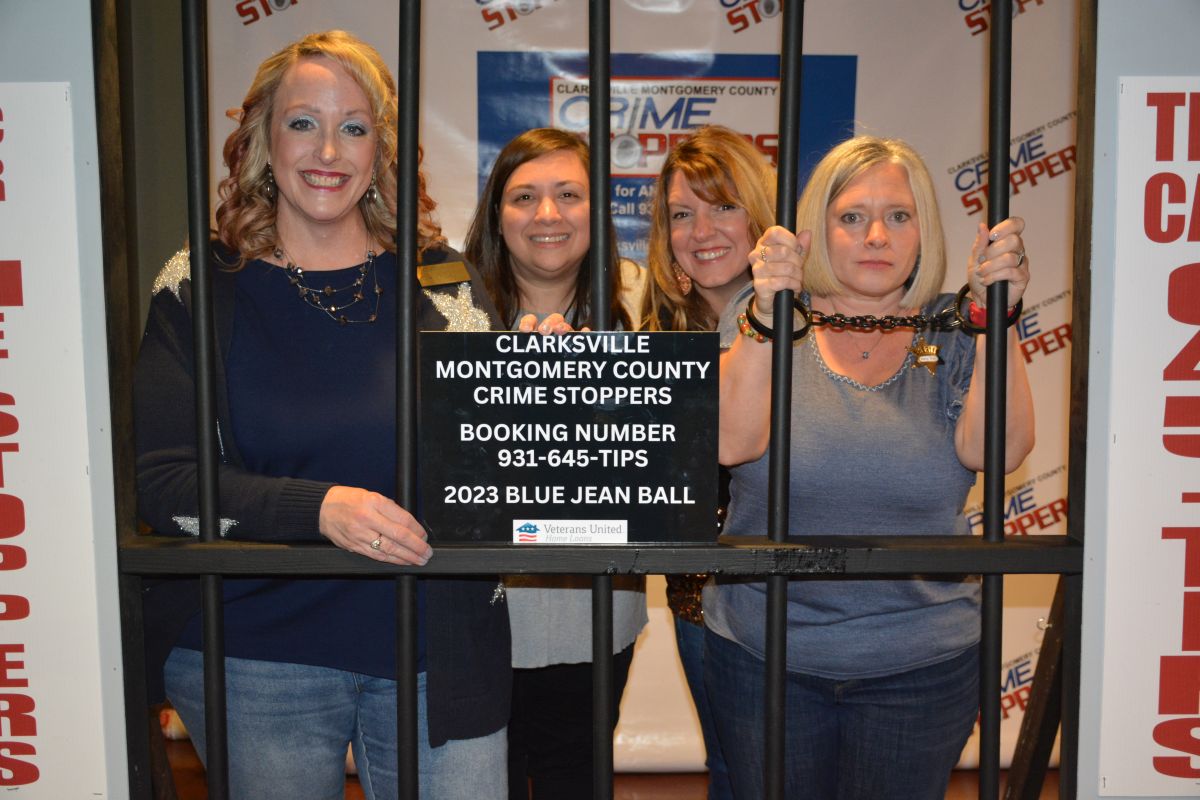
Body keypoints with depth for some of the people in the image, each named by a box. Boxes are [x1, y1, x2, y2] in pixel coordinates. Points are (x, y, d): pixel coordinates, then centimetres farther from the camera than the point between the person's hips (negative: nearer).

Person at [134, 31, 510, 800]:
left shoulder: (443, 278, 2)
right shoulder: (200, 287, -1)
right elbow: (161, 479, -8)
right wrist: (319, 507, -23)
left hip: (439, 651, 1)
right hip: (254, 660, 0)